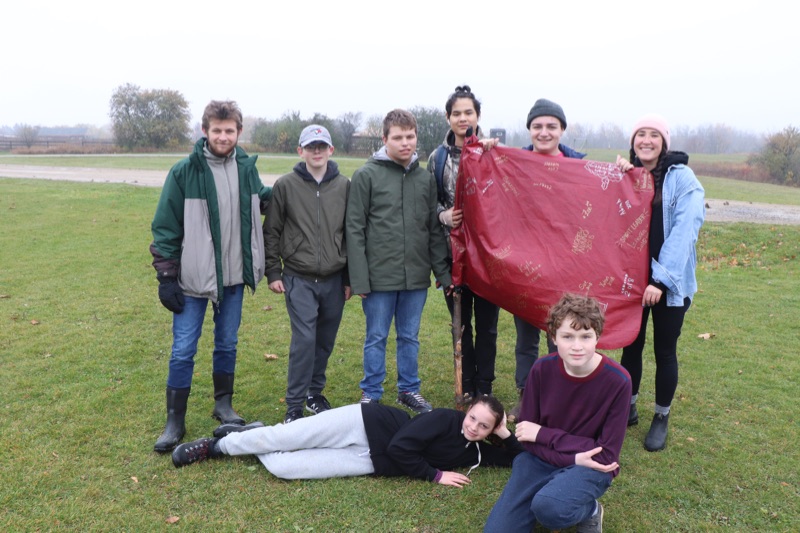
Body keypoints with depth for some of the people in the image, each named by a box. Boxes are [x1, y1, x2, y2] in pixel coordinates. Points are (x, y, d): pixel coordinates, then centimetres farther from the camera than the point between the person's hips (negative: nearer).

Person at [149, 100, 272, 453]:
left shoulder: (248, 167, 2)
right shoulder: (184, 172, -10)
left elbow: (260, 203, 20)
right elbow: (165, 227, -7)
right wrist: (166, 277, -9)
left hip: (234, 277, 4)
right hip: (193, 278, -3)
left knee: (227, 344, 15)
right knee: (183, 351, 2)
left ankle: (223, 404, 32)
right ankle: (175, 421, 16)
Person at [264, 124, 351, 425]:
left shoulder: (344, 186, 4)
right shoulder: (286, 185, -1)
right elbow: (272, 232, 2)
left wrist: (349, 278, 7)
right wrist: (273, 272, -2)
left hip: (334, 279, 3)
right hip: (299, 279, -2)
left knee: (325, 341, 11)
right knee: (304, 340, -8)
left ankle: (315, 393, 30)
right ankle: (295, 406, 5)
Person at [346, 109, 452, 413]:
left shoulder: (426, 178, 8)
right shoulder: (367, 175, -5)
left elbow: (434, 230, 11)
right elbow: (354, 230, -7)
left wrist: (443, 272, 6)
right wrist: (359, 279, -11)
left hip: (417, 276, 4)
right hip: (380, 276, -3)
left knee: (410, 336, 15)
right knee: (376, 338, 8)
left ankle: (409, 389, 30)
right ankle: (371, 394, 24)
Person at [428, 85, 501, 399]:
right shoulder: (438, 158, 7)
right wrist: (443, 215, -10)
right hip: (453, 250, 2)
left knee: (487, 323, 6)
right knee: (460, 323, 11)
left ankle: (484, 388, 21)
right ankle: (466, 387, 26)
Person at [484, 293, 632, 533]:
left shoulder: (617, 381, -20)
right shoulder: (541, 370, -12)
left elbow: (607, 455, -16)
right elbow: (527, 437, -5)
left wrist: (543, 434, -16)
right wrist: (573, 457, -21)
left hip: (591, 467, -3)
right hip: (540, 459, 3)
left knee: (548, 507, -34)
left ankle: (589, 510, -1)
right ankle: (544, 499, 14)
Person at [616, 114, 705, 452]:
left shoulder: (681, 177, -8)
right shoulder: (626, 175, 7)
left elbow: (684, 230, -17)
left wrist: (662, 278, -23)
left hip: (670, 281, -3)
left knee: (664, 351, 7)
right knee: (631, 345, 13)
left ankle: (661, 419, 25)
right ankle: (627, 409, 31)